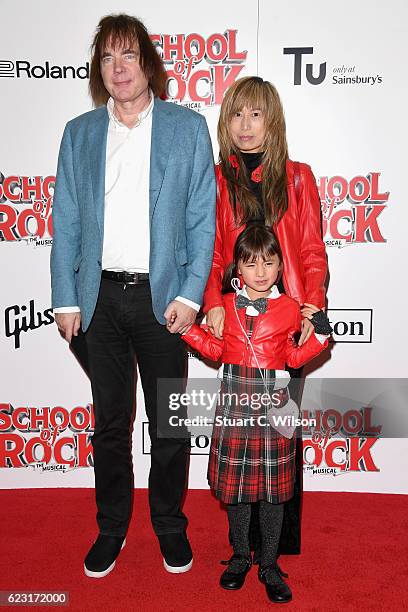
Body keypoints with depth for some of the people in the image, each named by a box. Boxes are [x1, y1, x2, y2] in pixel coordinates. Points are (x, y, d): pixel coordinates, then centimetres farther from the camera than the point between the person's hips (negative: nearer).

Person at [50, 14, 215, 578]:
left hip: (162, 295, -2)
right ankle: (111, 528, 32)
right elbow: (65, 221, 7)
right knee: (109, 421, 13)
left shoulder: (188, 127, 2)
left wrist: (189, 296, -10)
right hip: (101, 295, 2)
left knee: (169, 422, 10)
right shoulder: (79, 133, 9)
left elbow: (203, 219, -2)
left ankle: (170, 526, 31)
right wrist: (66, 299, 1)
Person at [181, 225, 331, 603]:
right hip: (234, 400, 1)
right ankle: (240, 557, 31)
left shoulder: (289, 308, 2)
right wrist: (187, 327, 4)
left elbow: (293, 357, 7)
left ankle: (269, 565, 25)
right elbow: (216, 350, 12)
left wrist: (319, 334, -6)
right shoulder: (226, 305, 6)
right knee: (234, 483, 10)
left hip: (272, 401, -1)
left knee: (272, 486, 7)